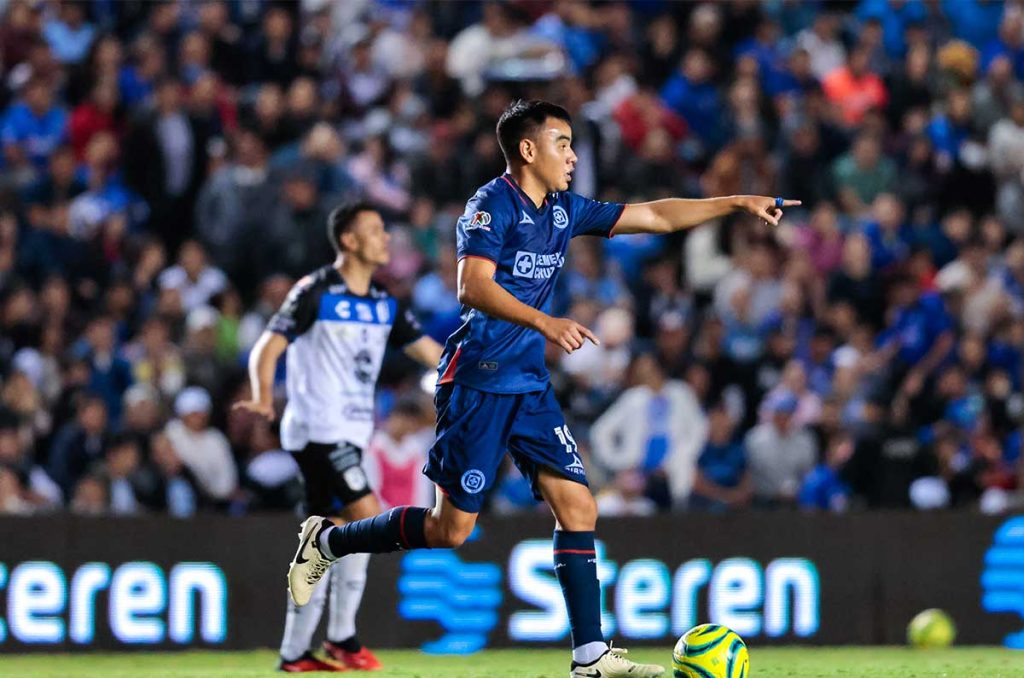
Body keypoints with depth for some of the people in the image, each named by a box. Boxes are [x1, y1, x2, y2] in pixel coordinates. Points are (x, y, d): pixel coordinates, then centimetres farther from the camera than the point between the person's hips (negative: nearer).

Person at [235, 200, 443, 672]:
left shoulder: (384, 305, 13)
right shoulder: (315, 293, -8)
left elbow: (430, 352, 15)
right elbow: (268, 348, -13)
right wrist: (263, 399, -30)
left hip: (352, 434, 8)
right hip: (318, 430, -8)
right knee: (367, 515, -18)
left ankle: (295, 652, 11)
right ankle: (341, 636, -10)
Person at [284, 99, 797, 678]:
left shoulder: (563, 210, 12)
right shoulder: (493, 204, -12)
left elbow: (655, 216, 17)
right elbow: (473, 286, -25)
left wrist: (738, 203, 12)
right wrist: (543, 322, -37)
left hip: (531, 386, 7)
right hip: (477, 384, -7)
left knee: (577, 506, -4)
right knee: (451, 529, -3)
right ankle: (327, 540, 18)